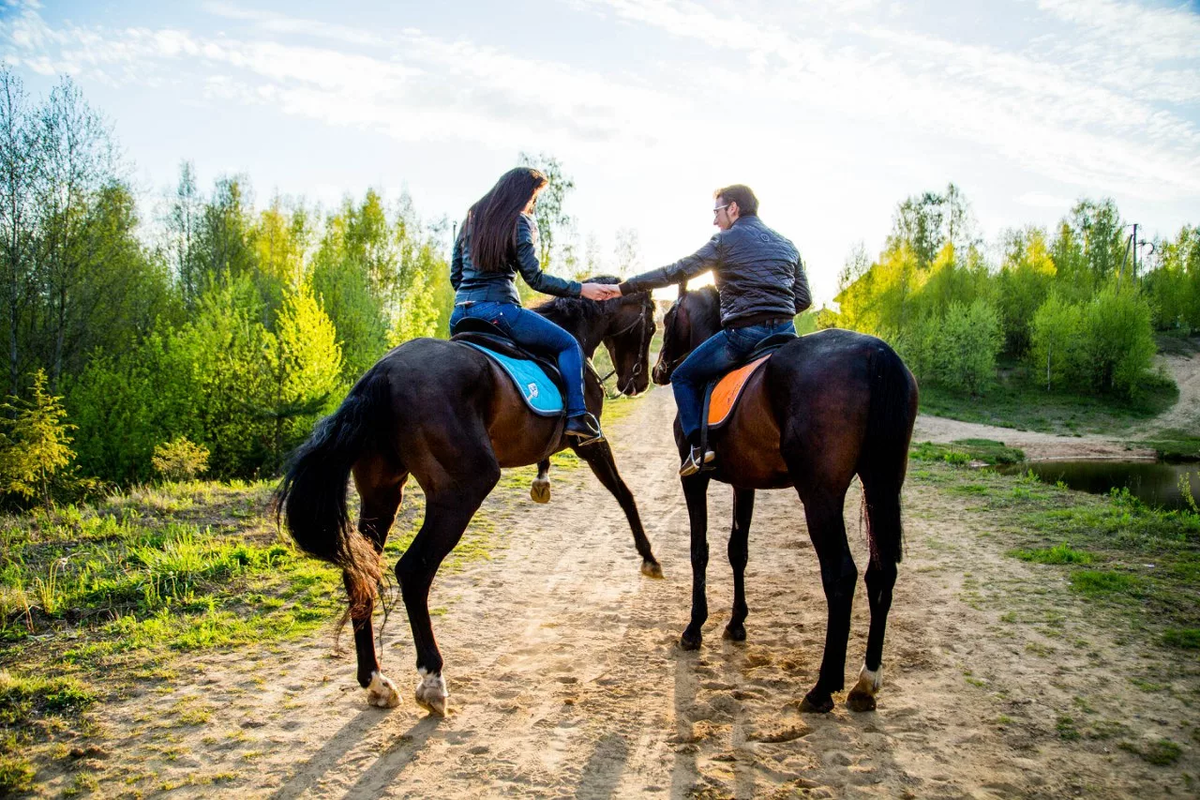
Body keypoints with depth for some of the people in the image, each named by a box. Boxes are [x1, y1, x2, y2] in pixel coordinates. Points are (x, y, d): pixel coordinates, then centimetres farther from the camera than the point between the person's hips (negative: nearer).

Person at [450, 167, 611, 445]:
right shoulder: (520, 222, -1)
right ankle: (576, 417, -9)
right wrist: (580, 289, -1)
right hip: (498, 310, -7)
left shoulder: (471, 219, 19)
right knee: (569, 345, 4)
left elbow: (454, 275, 19)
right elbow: (535, 278, -7)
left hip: (460, 313, 7)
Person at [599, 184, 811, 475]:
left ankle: (700, 448, -4)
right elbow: (803, 298, 18)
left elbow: (677, 272, -3)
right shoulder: (788, 245, 20)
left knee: (683, 377, 11)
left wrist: (625, 287, 1)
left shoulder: (725, 240, 2)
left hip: (743, 332, -6)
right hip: (785, 332, 6)